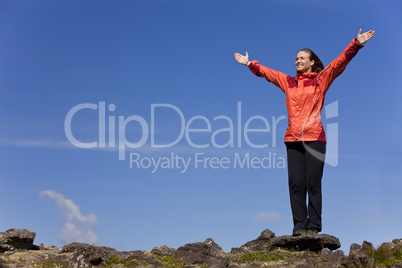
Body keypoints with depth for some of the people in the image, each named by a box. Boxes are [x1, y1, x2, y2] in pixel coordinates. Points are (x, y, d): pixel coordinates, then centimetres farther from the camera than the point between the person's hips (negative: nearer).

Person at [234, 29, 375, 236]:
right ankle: (300, 225, 4)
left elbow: (341, 61, 2)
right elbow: (266, 72, 31)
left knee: (313, 183, -3)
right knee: (296, 183, -1)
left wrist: (356, 44, -8)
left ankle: (314, 226, 2)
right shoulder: (288, 82, 19)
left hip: (314, 138, -3)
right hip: (293, 139, 3)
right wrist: (249, 63, 36)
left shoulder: (321, 79, 10)